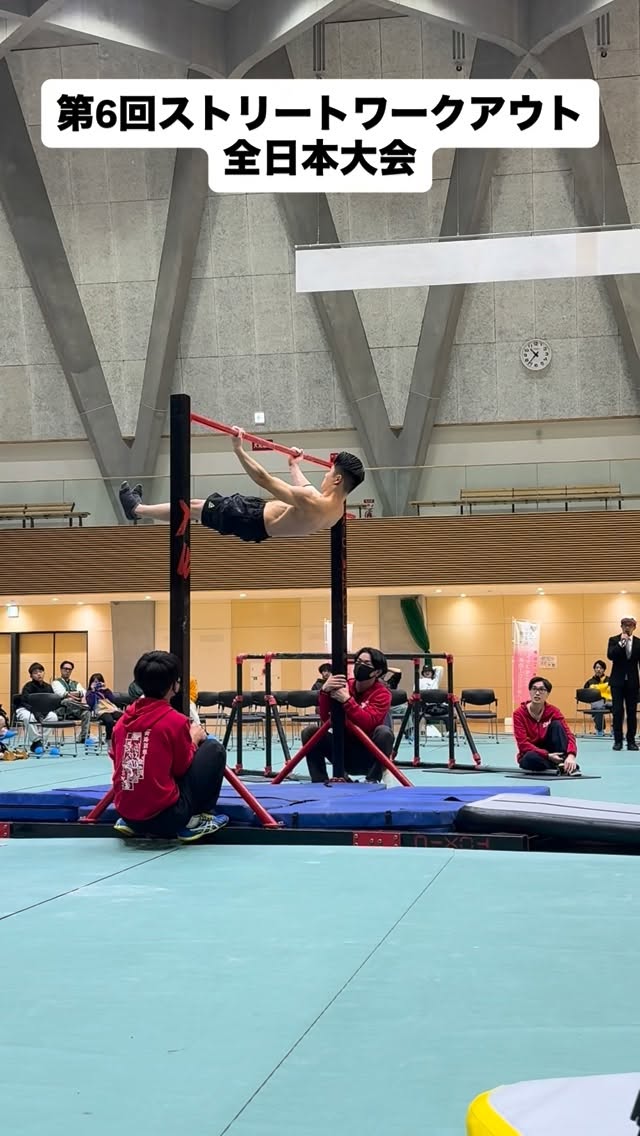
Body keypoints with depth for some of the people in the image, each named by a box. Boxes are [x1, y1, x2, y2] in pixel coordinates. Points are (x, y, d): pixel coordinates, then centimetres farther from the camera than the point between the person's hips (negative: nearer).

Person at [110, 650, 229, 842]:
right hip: (166, 816, -6)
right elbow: (183, 767, -1)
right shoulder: (175, 720, -11)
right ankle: (196, 820, 10)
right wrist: (194, 740, 17)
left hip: (127, 814, 6)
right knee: (213, 749, 7)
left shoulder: (123, 720, 4)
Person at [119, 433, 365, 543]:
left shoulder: (312, 503, -35)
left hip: (252, 519, -8)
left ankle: (137, 509, 33)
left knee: (193, 507, 11)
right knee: (200, 505, 24)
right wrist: (295, 466, 31)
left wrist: (239, 450, -24)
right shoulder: (337, 510, -8)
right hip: (263, 528, 8)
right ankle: (139, 509, 41)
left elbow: (264, 480, -30)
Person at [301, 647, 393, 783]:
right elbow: (325, 718, -11)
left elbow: (368, 723, -28)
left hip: (369, 756, -4)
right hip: (345, 753, 4)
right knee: (310, 732, -13)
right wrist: (325, 691, -27)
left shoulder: (382, 694, -11)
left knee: (384, 732, -32)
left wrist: (347, 700, -36)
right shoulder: (344, 685, 0)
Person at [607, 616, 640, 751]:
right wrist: (621, 642, -20)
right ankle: (618, 740, 3)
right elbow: (610, 655, -14)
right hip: (617, 681, -1)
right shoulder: (614, 640, 2)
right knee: (618, 711, -3)